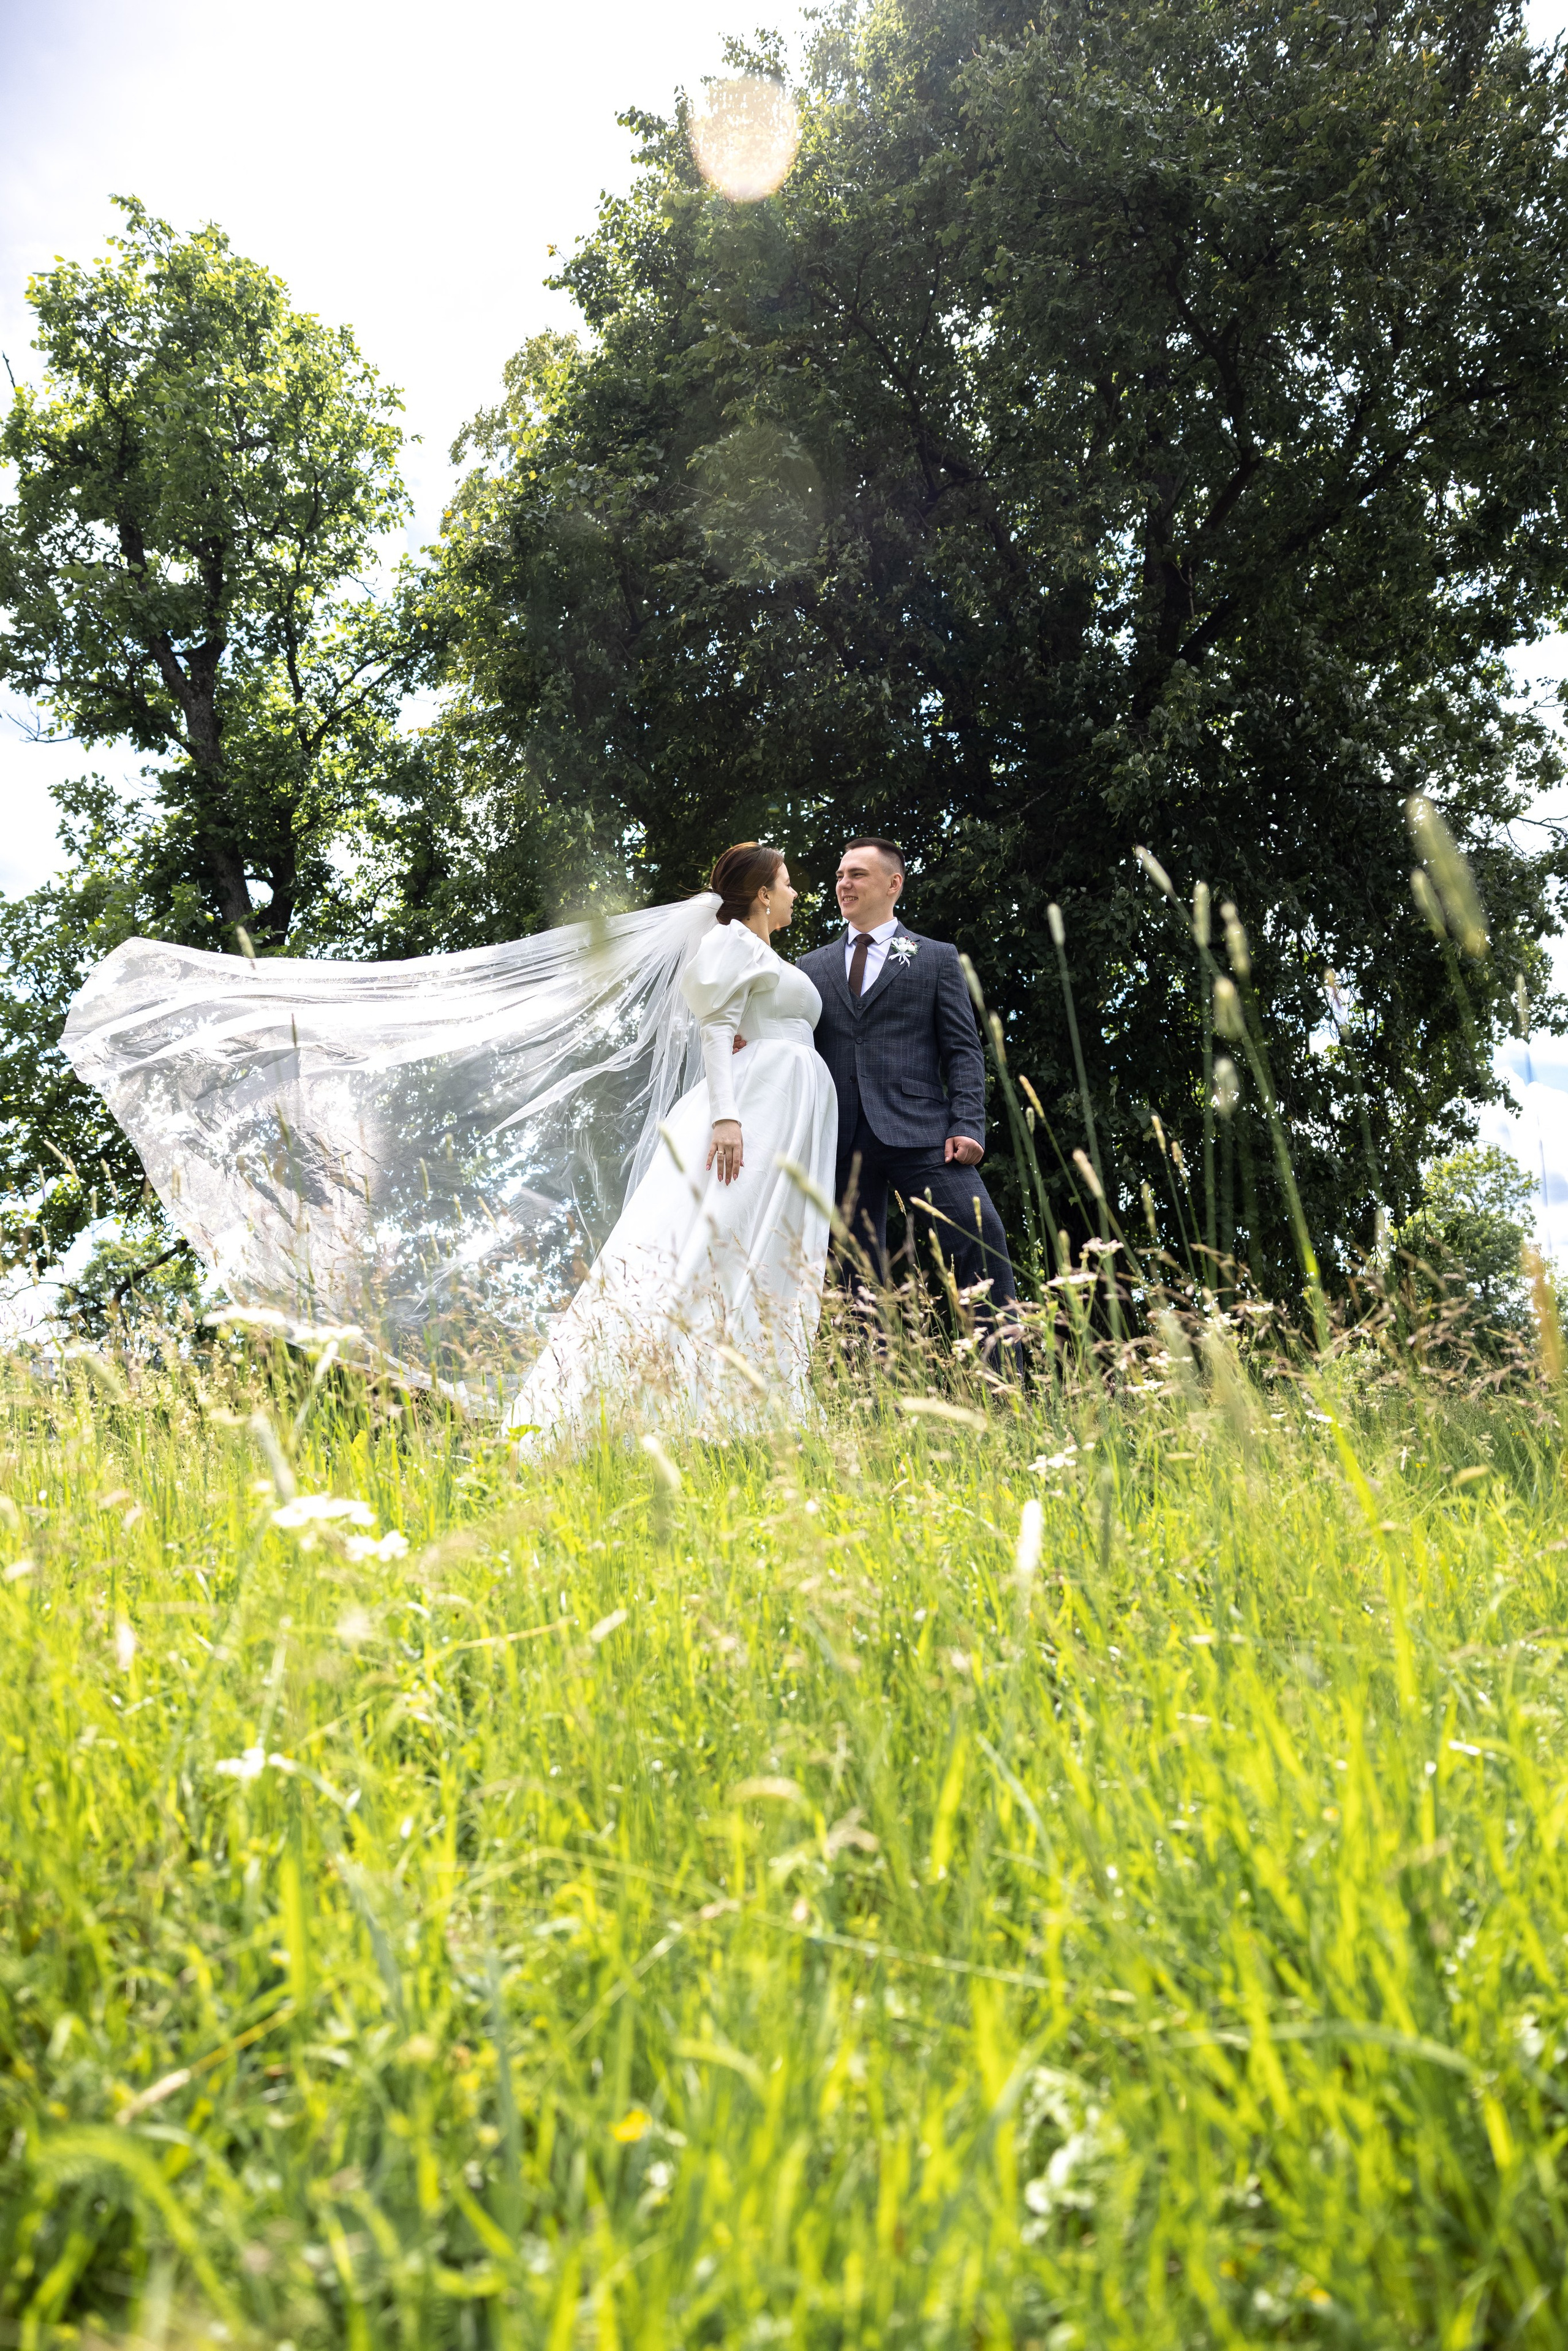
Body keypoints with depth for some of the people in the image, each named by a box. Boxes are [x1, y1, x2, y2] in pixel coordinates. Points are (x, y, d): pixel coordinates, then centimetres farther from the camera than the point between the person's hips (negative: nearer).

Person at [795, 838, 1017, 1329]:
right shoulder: (813, 967, 20)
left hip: (918, 1131, -3)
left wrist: (968, 1126, -8)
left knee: (979, 1234, -17)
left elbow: (963, 1050, 5)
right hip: (840, 1139, 3)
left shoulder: (937, 958, 13)